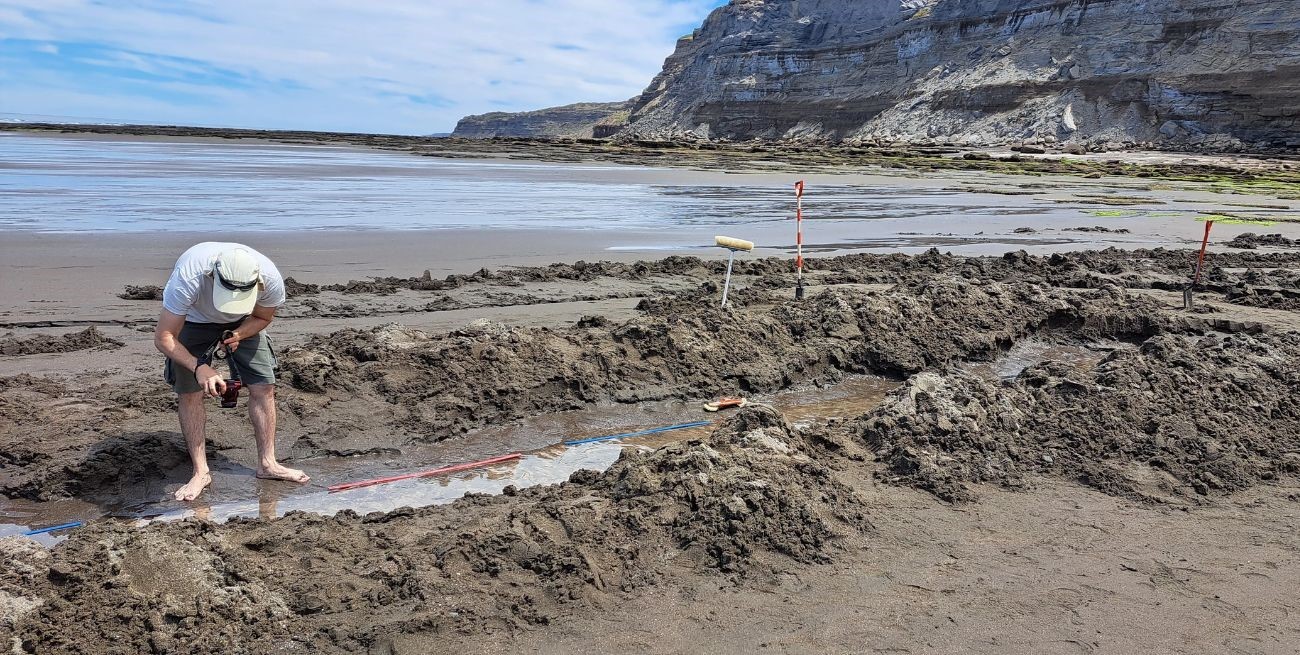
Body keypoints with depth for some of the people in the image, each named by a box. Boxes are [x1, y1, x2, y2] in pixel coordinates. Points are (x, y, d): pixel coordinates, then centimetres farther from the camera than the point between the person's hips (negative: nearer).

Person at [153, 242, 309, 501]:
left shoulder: (271, 280, -35)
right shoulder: (188, 278, -43)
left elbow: (262, 317, -10)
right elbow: (163, 337, -35)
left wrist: (237, 335, -29)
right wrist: (199, 367, -49)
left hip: (242, 324, 2)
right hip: (193, 321, -2)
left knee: (263, 386, -5)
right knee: (189, 392, -9)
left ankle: (267, 463, 7)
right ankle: (201, 472, 3)